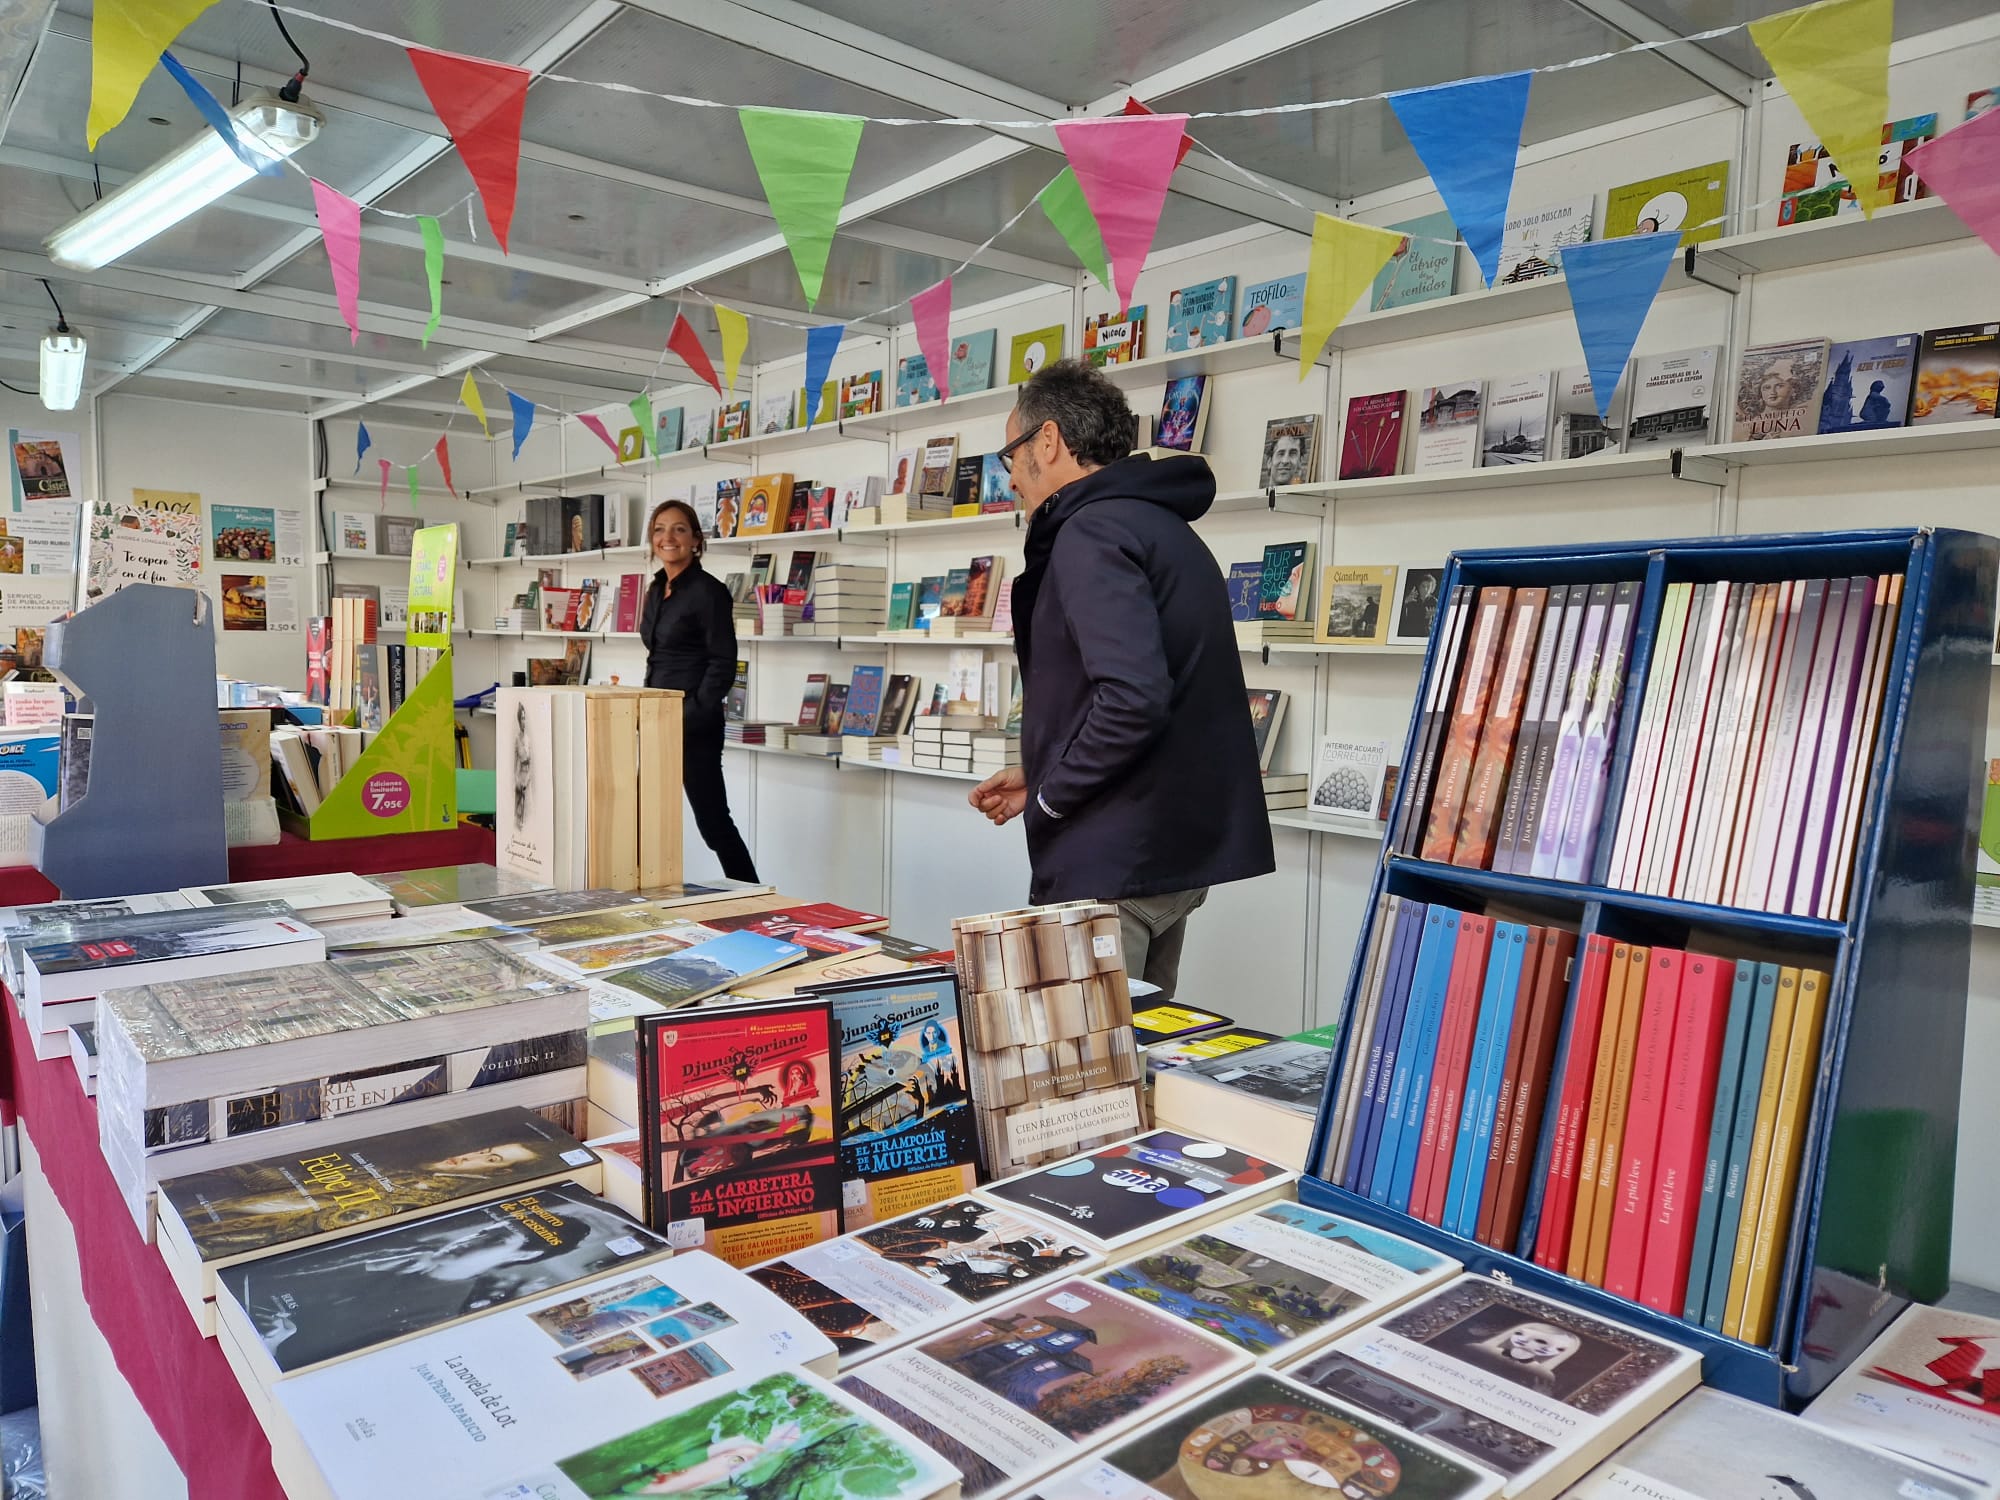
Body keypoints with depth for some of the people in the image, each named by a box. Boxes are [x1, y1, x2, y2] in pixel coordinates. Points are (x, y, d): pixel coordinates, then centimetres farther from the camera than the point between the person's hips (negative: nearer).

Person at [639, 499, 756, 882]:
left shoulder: (708, 591, -12)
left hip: (694, 723, -8)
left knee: (712, 820, -5)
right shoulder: (657, 588, 13)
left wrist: (688, 717, -19)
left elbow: (723, 665, -15)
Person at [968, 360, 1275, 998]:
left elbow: (1131, 700, -27)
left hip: (1111, 863, -10)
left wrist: (1051, 798, -11)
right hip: (1181, 849, 10)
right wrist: (1041, 775, 16)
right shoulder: (1166, 527, 17)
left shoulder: (1092, 532, -14)